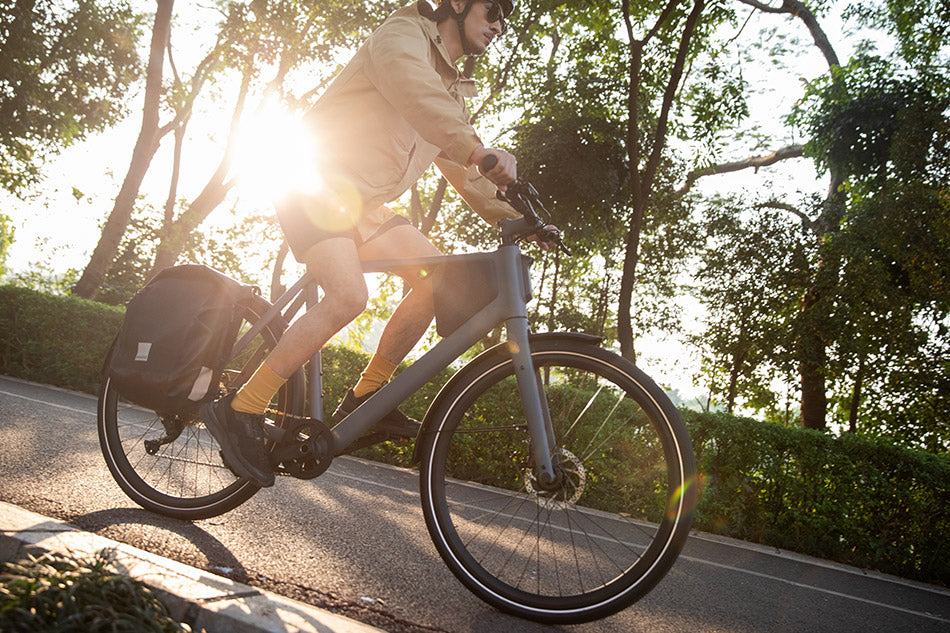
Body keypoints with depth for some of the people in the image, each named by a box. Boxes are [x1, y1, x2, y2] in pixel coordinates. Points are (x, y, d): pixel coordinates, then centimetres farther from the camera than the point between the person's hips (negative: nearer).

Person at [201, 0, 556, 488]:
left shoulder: (452, 90, 20)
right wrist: (478, 148, -45)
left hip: (364, 204, 9)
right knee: (349, 296, -28)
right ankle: (240, 410, -20)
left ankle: (365, 398, -1)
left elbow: (458, 160, 21)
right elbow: (411, 91, -30)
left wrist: (511, 214, 6)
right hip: (318, 185, -8)